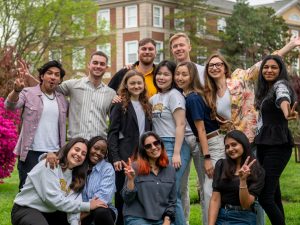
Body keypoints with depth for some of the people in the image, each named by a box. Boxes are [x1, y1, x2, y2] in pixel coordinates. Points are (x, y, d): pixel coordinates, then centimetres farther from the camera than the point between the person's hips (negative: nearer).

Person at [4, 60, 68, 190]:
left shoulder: (62, 99, 11)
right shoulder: (28, 94, -3)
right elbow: (10, 106, -19)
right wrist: (17, 90, -39)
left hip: (55, 154, 4)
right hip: (31, 153, -4)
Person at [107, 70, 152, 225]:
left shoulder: (146, 106, 14)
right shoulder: (120, 105, -2)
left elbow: (149, 131, 16)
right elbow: (113, 133, -7)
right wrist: (115, 157, -14)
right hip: (125, 156, -5)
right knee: (122, 193, 0)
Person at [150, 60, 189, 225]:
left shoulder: (174, 95, -5)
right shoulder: (155, 98, 18)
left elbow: (180, 125, -11)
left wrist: (176, 153, -17)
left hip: (173, 146, -8)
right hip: (158, 148, 8)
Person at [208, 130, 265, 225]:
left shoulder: (257, 172, -1)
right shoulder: (221, 165, 6)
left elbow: (246, 205, -9)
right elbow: (215, 199, 1)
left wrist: (243, 180, -21)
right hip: (220, 216, 2)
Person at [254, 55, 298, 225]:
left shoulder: (280, 85, -11)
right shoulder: (266, 89, 17)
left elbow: (283, 99, -36)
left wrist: (286, 113, -57)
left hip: (278, 145, -9)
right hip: (264, 144, 9)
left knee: (265, 196, -16)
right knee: (274, 193, 12)